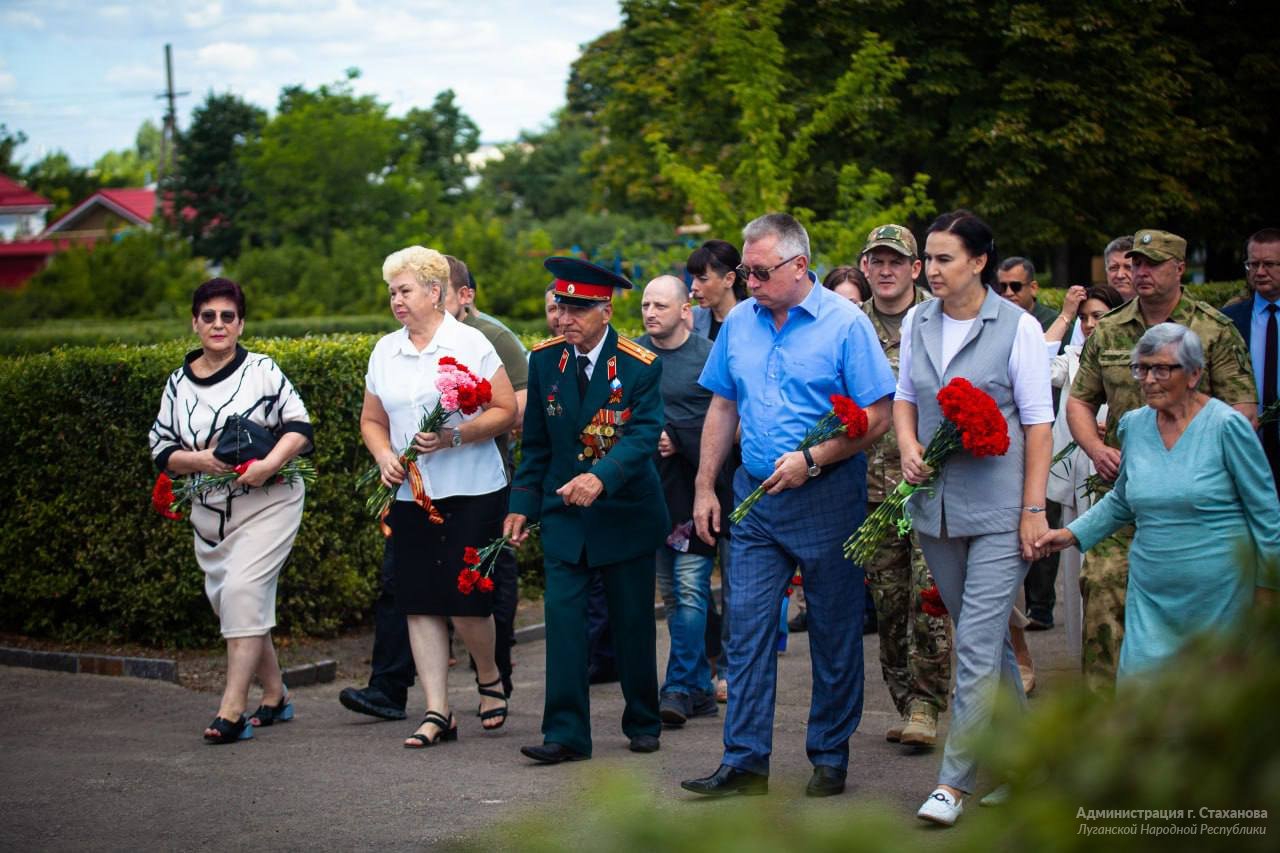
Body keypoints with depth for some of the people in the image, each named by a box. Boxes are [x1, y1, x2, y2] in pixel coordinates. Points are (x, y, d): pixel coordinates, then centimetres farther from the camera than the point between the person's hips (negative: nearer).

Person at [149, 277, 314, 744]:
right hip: (210, 511, 5)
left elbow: (299, 426, -5)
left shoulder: (263, 370, -2)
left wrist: (269, 464, -21)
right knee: (226, 600, 9)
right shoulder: (178, 383, 9)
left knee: (242, 591, -19)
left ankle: (232, 710, -19)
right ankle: (275, 696, 25)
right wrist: (199, 460, -13)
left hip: (268, 501, -5)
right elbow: (162, 449, 7)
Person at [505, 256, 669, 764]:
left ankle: (643, 722, 25)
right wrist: (524, 503, 2)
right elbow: (537, 442, 7)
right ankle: (566, 733, -6)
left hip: (626, 512, -2)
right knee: (563, 617, -7)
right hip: (564, 513, 2)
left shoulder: (640, 367, -12)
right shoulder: (544, 359, 0)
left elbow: (644, 435, -22)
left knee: (633, 621, 8)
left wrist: (602, 477, -39)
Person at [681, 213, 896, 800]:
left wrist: (811, 459, -18)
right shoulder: (739, 323, 7)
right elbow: (723, 407, 14)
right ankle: (745, 762, 4)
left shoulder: (845, 323, -8)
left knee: (835, 634, 6)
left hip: (828, 498, -4)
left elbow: (876, 417, -10)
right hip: (755, 498, 4)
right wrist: (704, 488, 9)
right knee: (747, 627, 0)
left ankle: (830, 757, 17)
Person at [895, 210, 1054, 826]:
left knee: (978, 644, -9)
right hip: (935, 503, 5)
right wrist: (908, 446, -2)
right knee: (984, 637, 14)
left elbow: (1038, 425, -6)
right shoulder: (917, 323, 7)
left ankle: (955, 781, -4)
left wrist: (1034, 509, -10)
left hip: (997, 507, -5)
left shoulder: (1017, 326, -7)